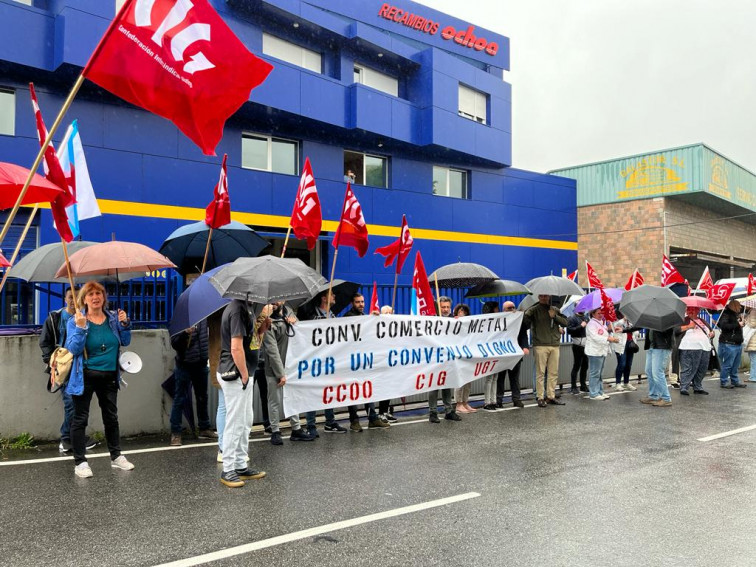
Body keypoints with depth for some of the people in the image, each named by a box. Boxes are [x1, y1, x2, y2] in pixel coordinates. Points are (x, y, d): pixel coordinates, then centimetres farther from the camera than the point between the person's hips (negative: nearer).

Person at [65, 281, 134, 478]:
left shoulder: (113, 318, 4)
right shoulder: (75, 320, -8)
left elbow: (125, 342, 7)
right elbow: (73, 349, -15)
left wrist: (125, 324, -9)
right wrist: (80, 328, -27)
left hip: (109, 376, 5)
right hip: (85, 378, -4)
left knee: (111, 417, 15)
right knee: (80, 419, 3)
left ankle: (116, 456, 27)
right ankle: (80, 462, 13)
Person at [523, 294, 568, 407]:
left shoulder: (555, 310, 15)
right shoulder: (534, 309, 0)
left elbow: (565, 322, 10)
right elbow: (525, 318, -15)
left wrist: (555, 316, -3)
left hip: (555, 345, 5)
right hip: (541, 345, -5)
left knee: (554, 372, 8)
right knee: (540, 372, -3)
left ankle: (551, 396, 16)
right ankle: (540, 398, 2)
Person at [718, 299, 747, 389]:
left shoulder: (736, 315, 19)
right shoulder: (726, 314, -10)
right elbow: (723, 326, -25)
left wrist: (742, 323, 12)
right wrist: (737, 324, -21)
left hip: (738, 344, 9)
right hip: (729, 344, -9)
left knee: (735, 365, 14)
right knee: (727, 365, -6)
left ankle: (735, 381, 22)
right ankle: (723, 382, 0)